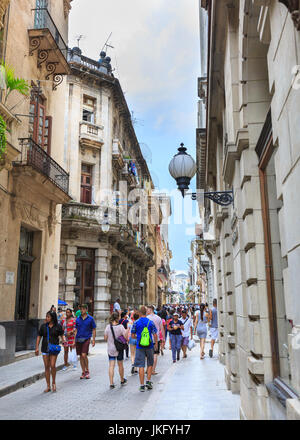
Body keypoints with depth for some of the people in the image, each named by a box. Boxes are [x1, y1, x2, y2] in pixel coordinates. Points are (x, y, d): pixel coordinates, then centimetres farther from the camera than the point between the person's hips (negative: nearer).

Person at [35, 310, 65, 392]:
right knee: (46, 367, 5)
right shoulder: (43, 326, 4)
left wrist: (64, 340, -14)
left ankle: (53, 382, 12)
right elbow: (39, 337, 8)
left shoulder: (58, 326, -2)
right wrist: (37, 347, 2)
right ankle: (48, 386, 14)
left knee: (52, 365, -11)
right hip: (45, 349, 3)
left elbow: (62, 335, 6)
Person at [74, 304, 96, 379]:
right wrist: (74, 340, 10)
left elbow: (94, 330, 2)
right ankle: (83, 372, 18)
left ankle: (87, 371, 2)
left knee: (84, 355, -15)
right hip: (78, 339, 4)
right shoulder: (78, 319, 8)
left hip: (86, 339, -4)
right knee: (81, 356, 7)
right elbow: (76, 330, 14)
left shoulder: (90, 319, -1)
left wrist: (93, 340, -4)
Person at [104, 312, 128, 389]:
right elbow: (126, 337, -12)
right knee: (120, 365, 15)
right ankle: (122, 381, 32)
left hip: (110, 349, 1)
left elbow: (105, 339, -1)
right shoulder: (120, 326, -12)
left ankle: (111, 383, -5)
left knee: (111, 366, 2)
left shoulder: (108, 327, -6)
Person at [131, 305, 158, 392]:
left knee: (141, 366, 2)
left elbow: (133, 335, 0)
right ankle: (148, 381, 13)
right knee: (150, 364, 18)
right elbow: (155, 335, -3)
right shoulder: (151, 322, -3)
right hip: (149, 346, 1)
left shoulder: (136, 323, -4)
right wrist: (156, 344, 12)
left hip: (140, 347, -1)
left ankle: (142, 385, 4)